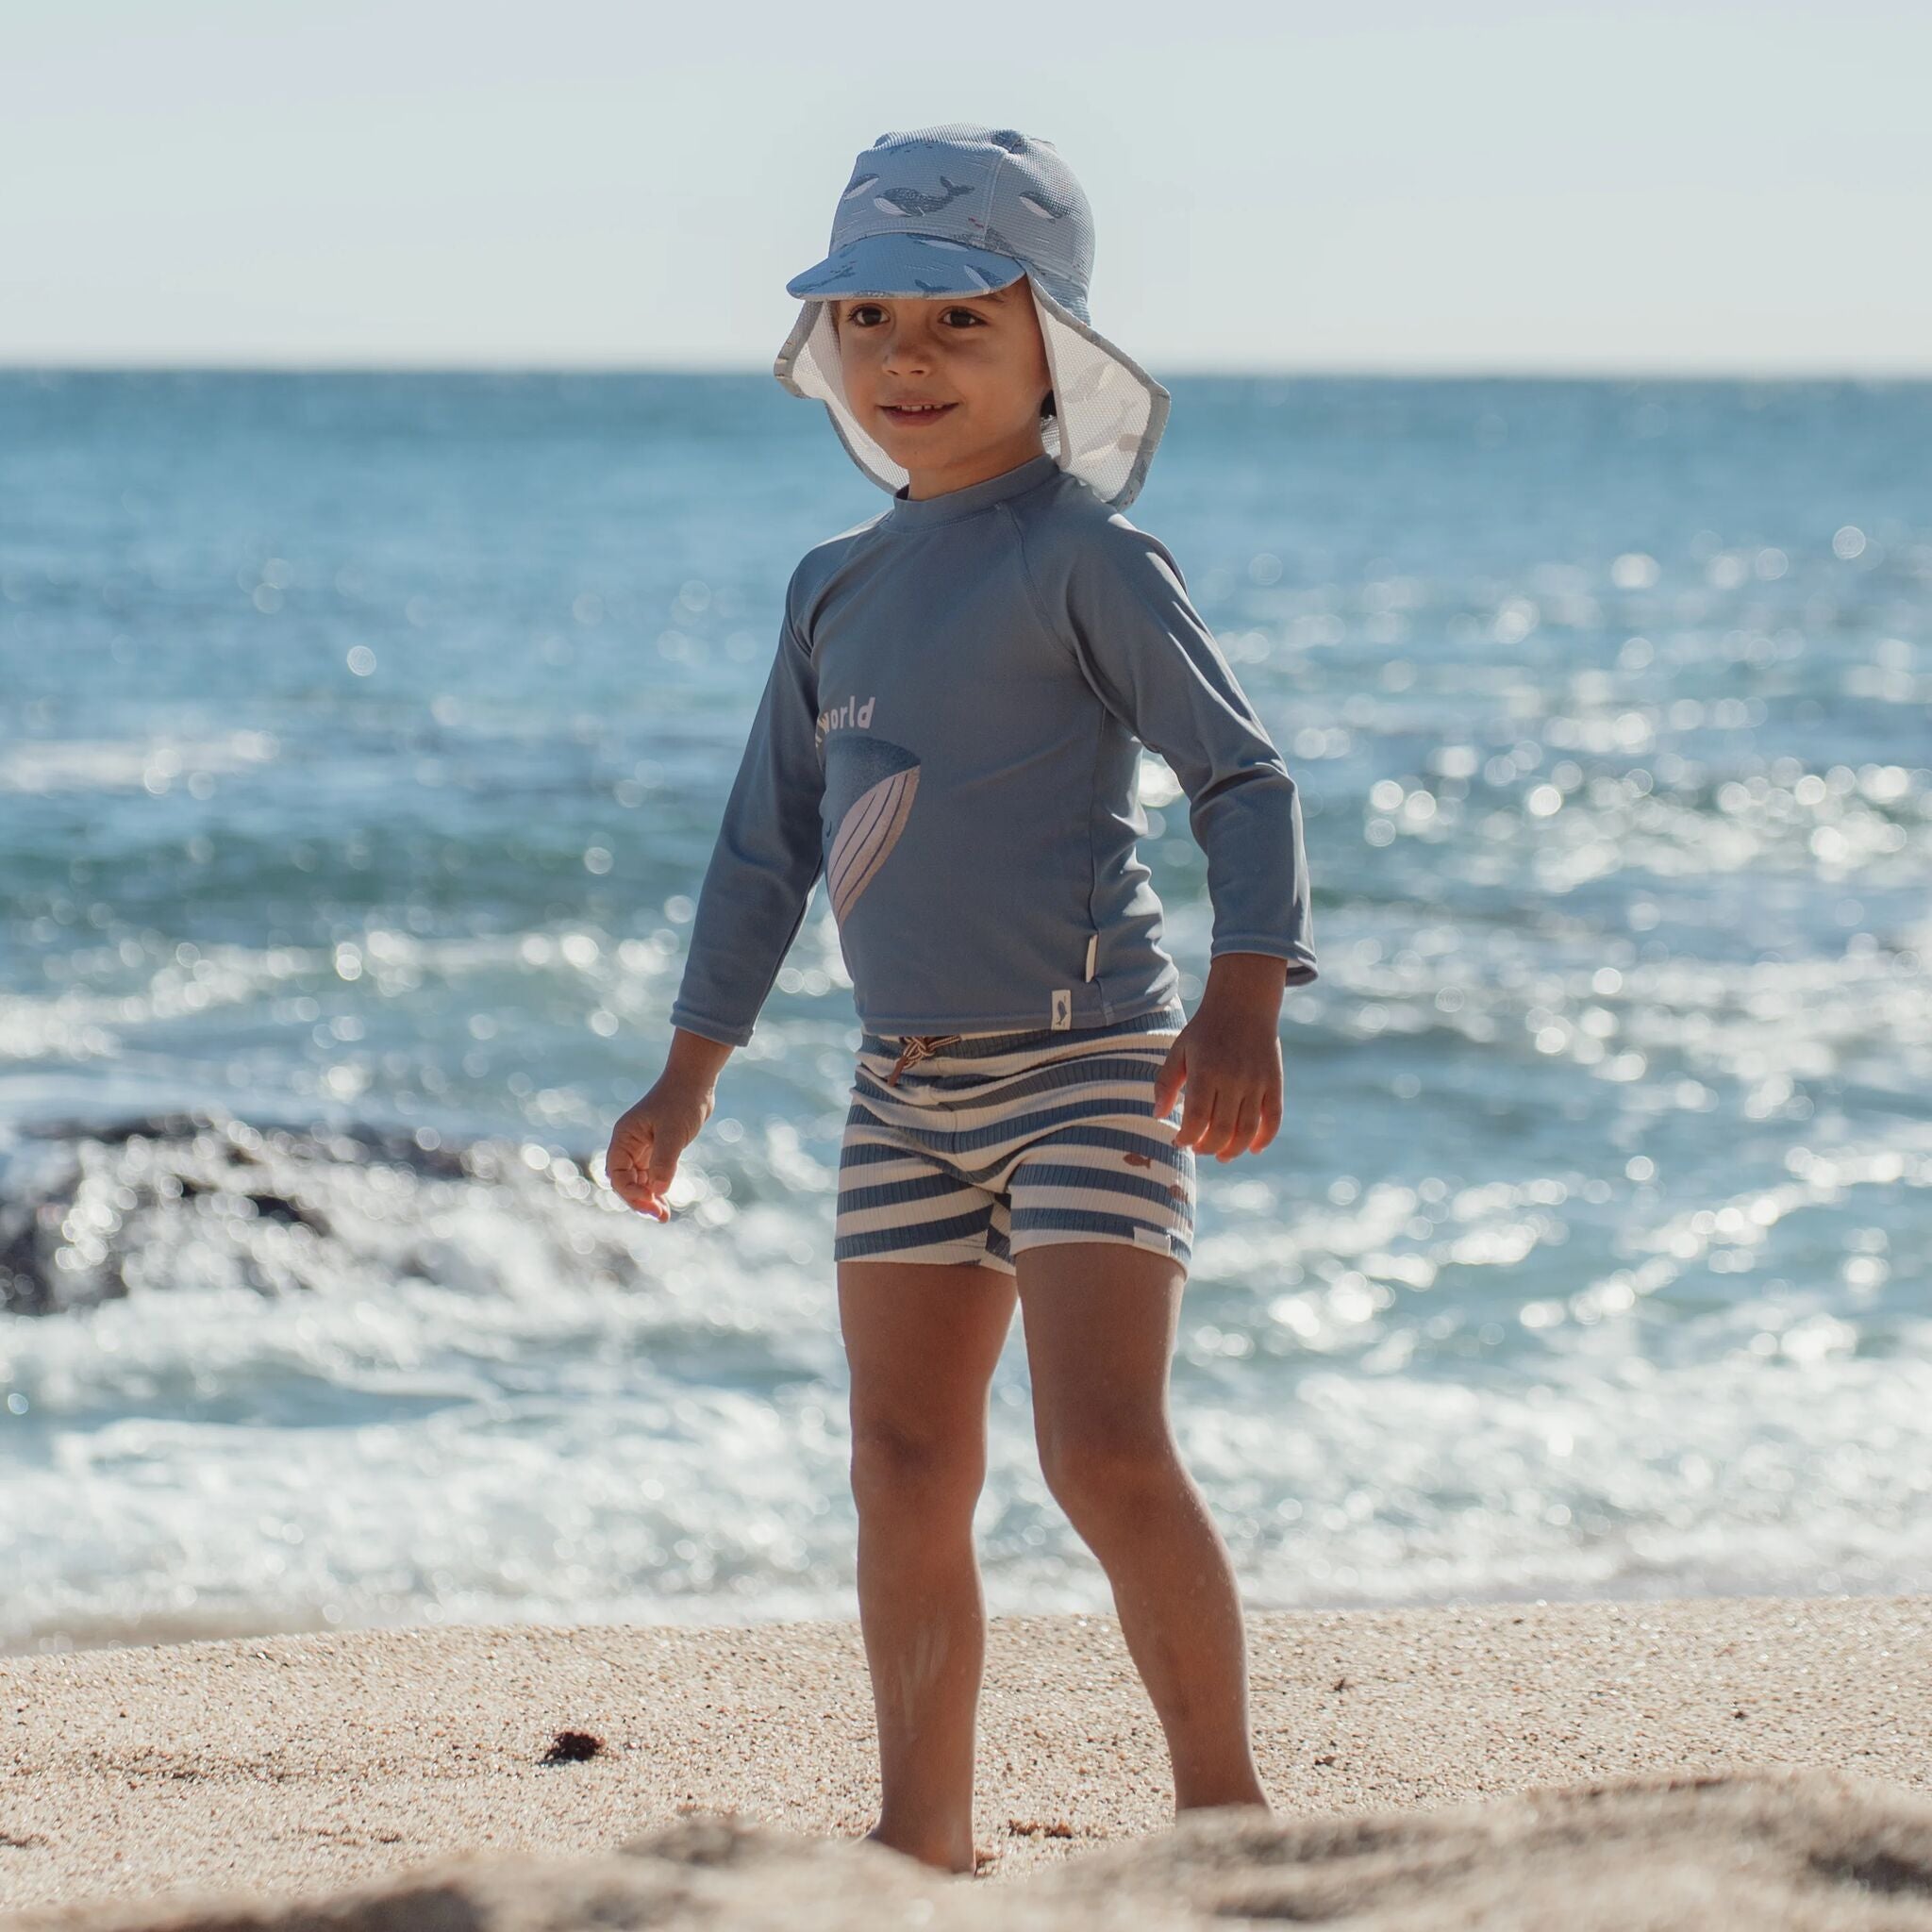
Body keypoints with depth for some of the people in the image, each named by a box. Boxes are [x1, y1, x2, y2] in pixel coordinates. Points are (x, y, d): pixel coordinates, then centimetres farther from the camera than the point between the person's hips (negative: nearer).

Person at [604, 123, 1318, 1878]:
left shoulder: (1084, 557, -8)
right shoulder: (837, 590, 12)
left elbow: (1242, 774, -11)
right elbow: (770, 841, 20)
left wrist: (1245, 1004, -23)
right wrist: (692, 1071, 19)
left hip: (1090, 1062, -7)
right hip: (908, 1081, 7)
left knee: (1106, 1451, -16)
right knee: (906, 1467, 8)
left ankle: (1230, 1815, -6)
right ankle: (925, 1844, 18)